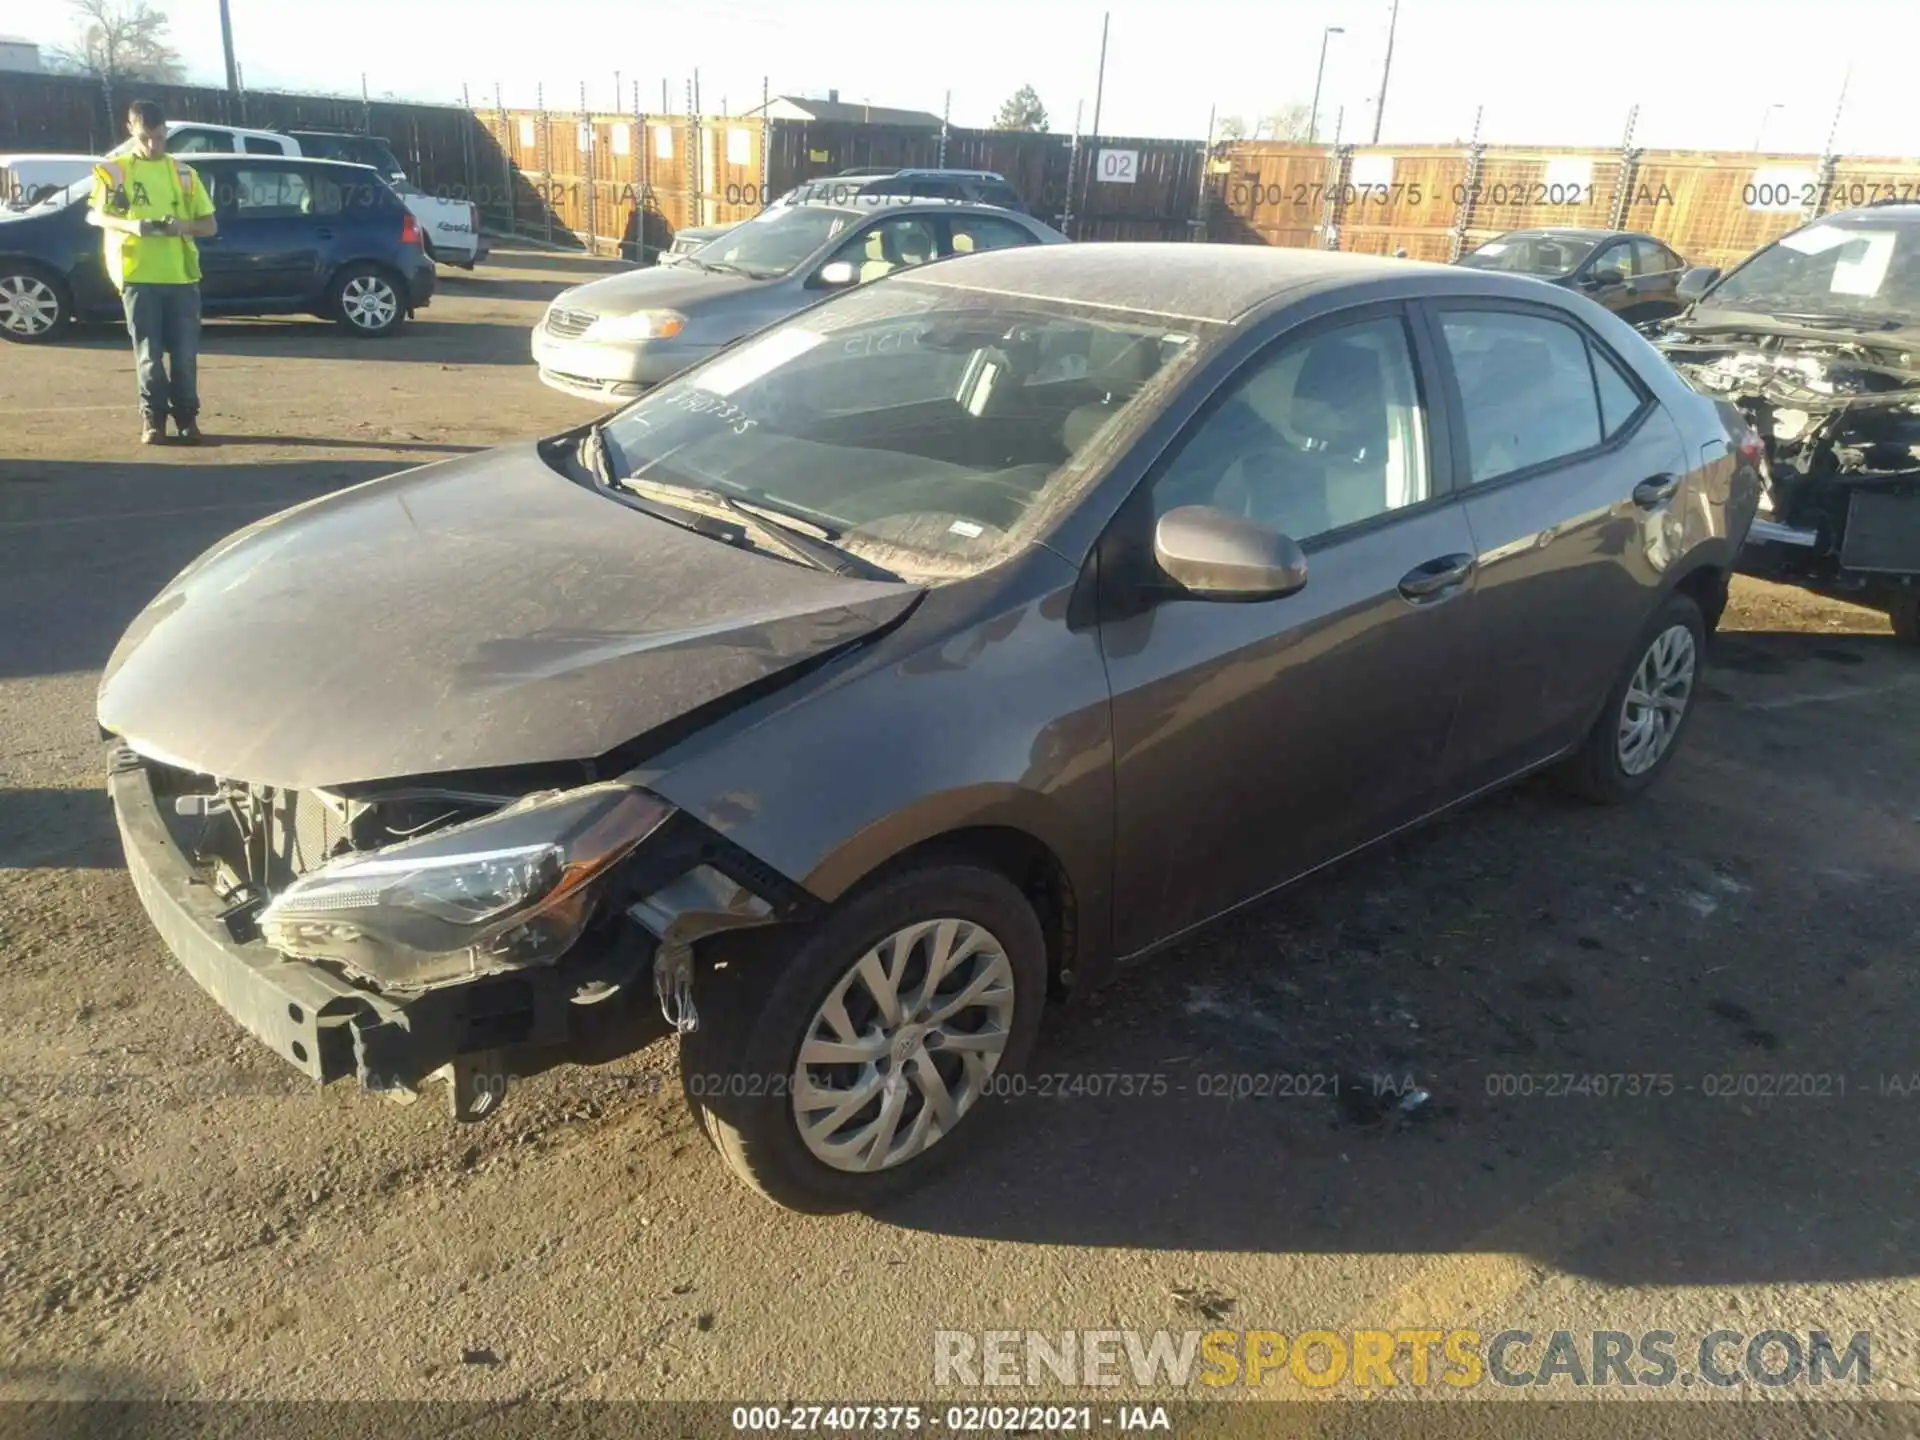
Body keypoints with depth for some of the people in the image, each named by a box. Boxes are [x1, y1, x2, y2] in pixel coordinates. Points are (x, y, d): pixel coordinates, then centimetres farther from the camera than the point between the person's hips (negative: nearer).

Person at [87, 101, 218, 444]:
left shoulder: (183, 172, 10)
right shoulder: (114, 169, 5)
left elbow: (209, 224, 10)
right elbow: (95, 215, 4)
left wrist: (183, 226, -12)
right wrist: (131, 225, -16)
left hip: (181, 275, 1)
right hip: (137, 275, -1)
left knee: (185, 353, 1)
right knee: (148, 353, 0)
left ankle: (187, 416, 12)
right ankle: (153, 418, 8)